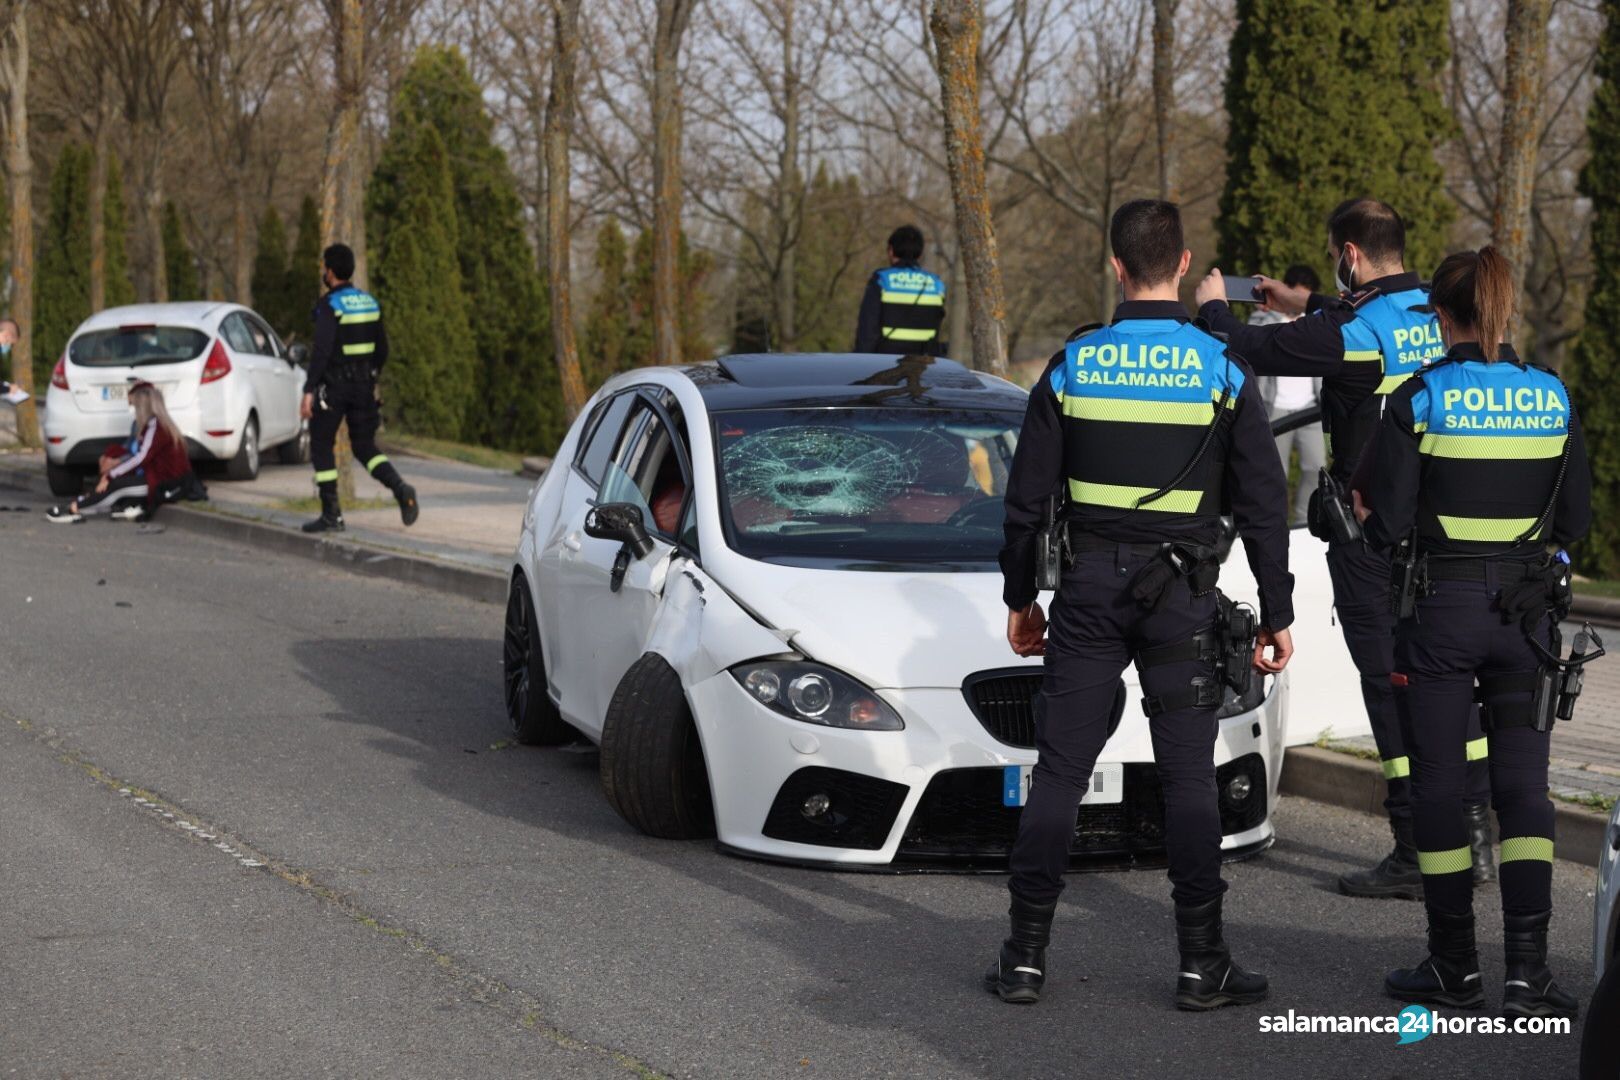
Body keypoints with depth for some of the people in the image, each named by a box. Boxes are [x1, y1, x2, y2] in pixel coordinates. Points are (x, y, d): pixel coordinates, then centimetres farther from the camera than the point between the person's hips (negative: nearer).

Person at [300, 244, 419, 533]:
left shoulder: (329, 305, -13)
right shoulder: (369, 303, 8)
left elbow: (321, 350, -21)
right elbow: (382, 349, 14)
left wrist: (309, 391, -21)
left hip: (333, 387, -6)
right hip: (363, 385, 6)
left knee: (322, 447, 7)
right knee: (365, 447, 12)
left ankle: (331, 515, 5)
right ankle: (400, 488, -13)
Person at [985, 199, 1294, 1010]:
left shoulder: (1074, 365, 0)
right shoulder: (1221, 369, -3)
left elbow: (1028, 495, 4)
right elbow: (1263, 503, -3)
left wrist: (1019, 596, 15)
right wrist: (1276, 614, 4)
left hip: (1089, 586, 1)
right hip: (1182, 593, -1)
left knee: (1059, 770, 4)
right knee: (1188, 776, 3)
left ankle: (1026, 956, 4)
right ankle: (1202, 963, 4)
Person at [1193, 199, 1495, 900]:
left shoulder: (1349, 333, -17)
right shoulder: (1442, 316, 6)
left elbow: (1248, 351, -12)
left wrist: (1213, 306, 9)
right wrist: (1304, 304, 36)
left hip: (1372, 539, -7)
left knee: (1392, 686, -3)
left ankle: (1416, 857, -2)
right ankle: (1473, 839, 17)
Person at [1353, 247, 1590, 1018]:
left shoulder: (1419, 399, -10)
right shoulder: (1552, 398, 1)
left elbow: (1387, 524, -9)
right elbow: (1574, 519, 7)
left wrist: (1365, 515, 13)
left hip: (1442, 608, -3)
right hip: (1527, 608, 3)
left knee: (1438, 782, 8)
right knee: (1522, 782, 5)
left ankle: (1455, 968, 14)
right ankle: (1527, 969, -4)